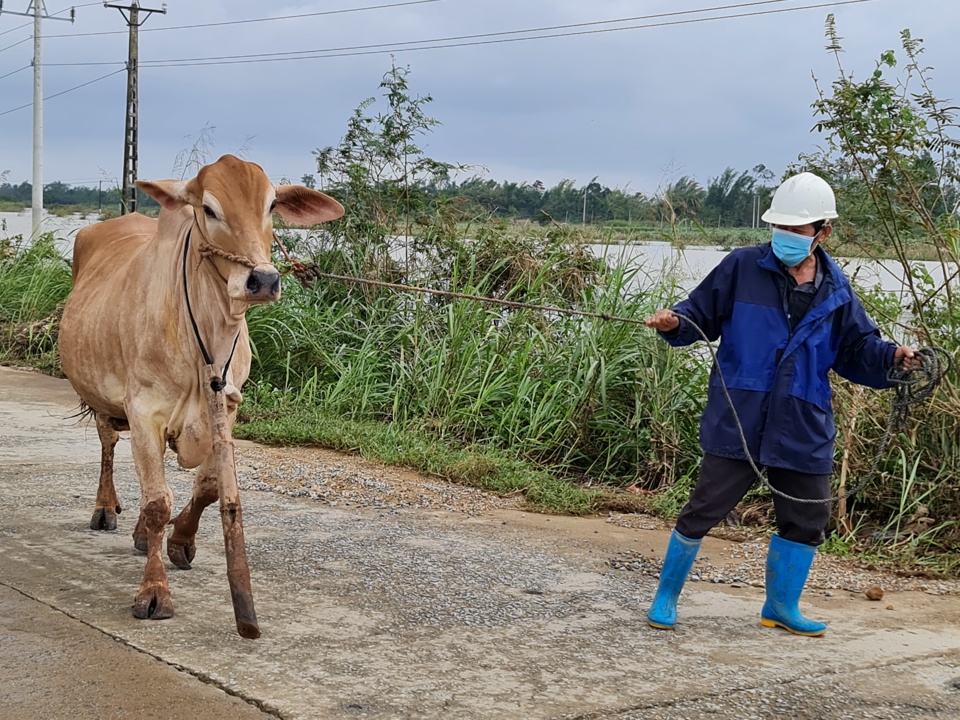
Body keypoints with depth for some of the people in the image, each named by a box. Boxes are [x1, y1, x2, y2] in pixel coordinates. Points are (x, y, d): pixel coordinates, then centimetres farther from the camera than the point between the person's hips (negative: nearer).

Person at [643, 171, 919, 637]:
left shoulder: (836, 291, 6)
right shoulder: (742, 268, -3)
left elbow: (857, 349, 10)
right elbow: (702, 313, 2)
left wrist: (892, 356, -8)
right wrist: (676, 323, -18)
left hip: (803, 430, 4)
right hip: (737, 423, -3)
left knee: (806, 519, 12)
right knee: (704, 510, 0)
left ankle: (781, 607, 32)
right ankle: (666, 596, 19)